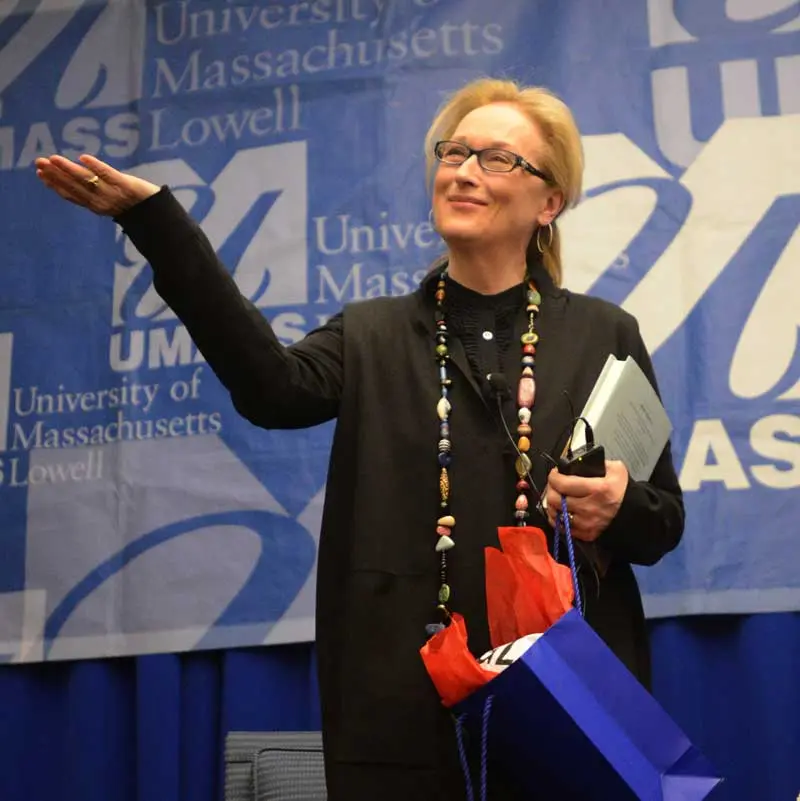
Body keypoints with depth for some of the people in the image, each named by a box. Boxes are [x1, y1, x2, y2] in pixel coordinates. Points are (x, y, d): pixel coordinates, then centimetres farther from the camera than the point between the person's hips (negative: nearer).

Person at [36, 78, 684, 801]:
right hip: (407, 706, 1)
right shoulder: (372, 336, 7)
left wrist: (620, 508, -17)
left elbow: (664, 518, 7)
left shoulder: (604, 335, 6)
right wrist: (154, 219, -21)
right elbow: (275, 388, -15)